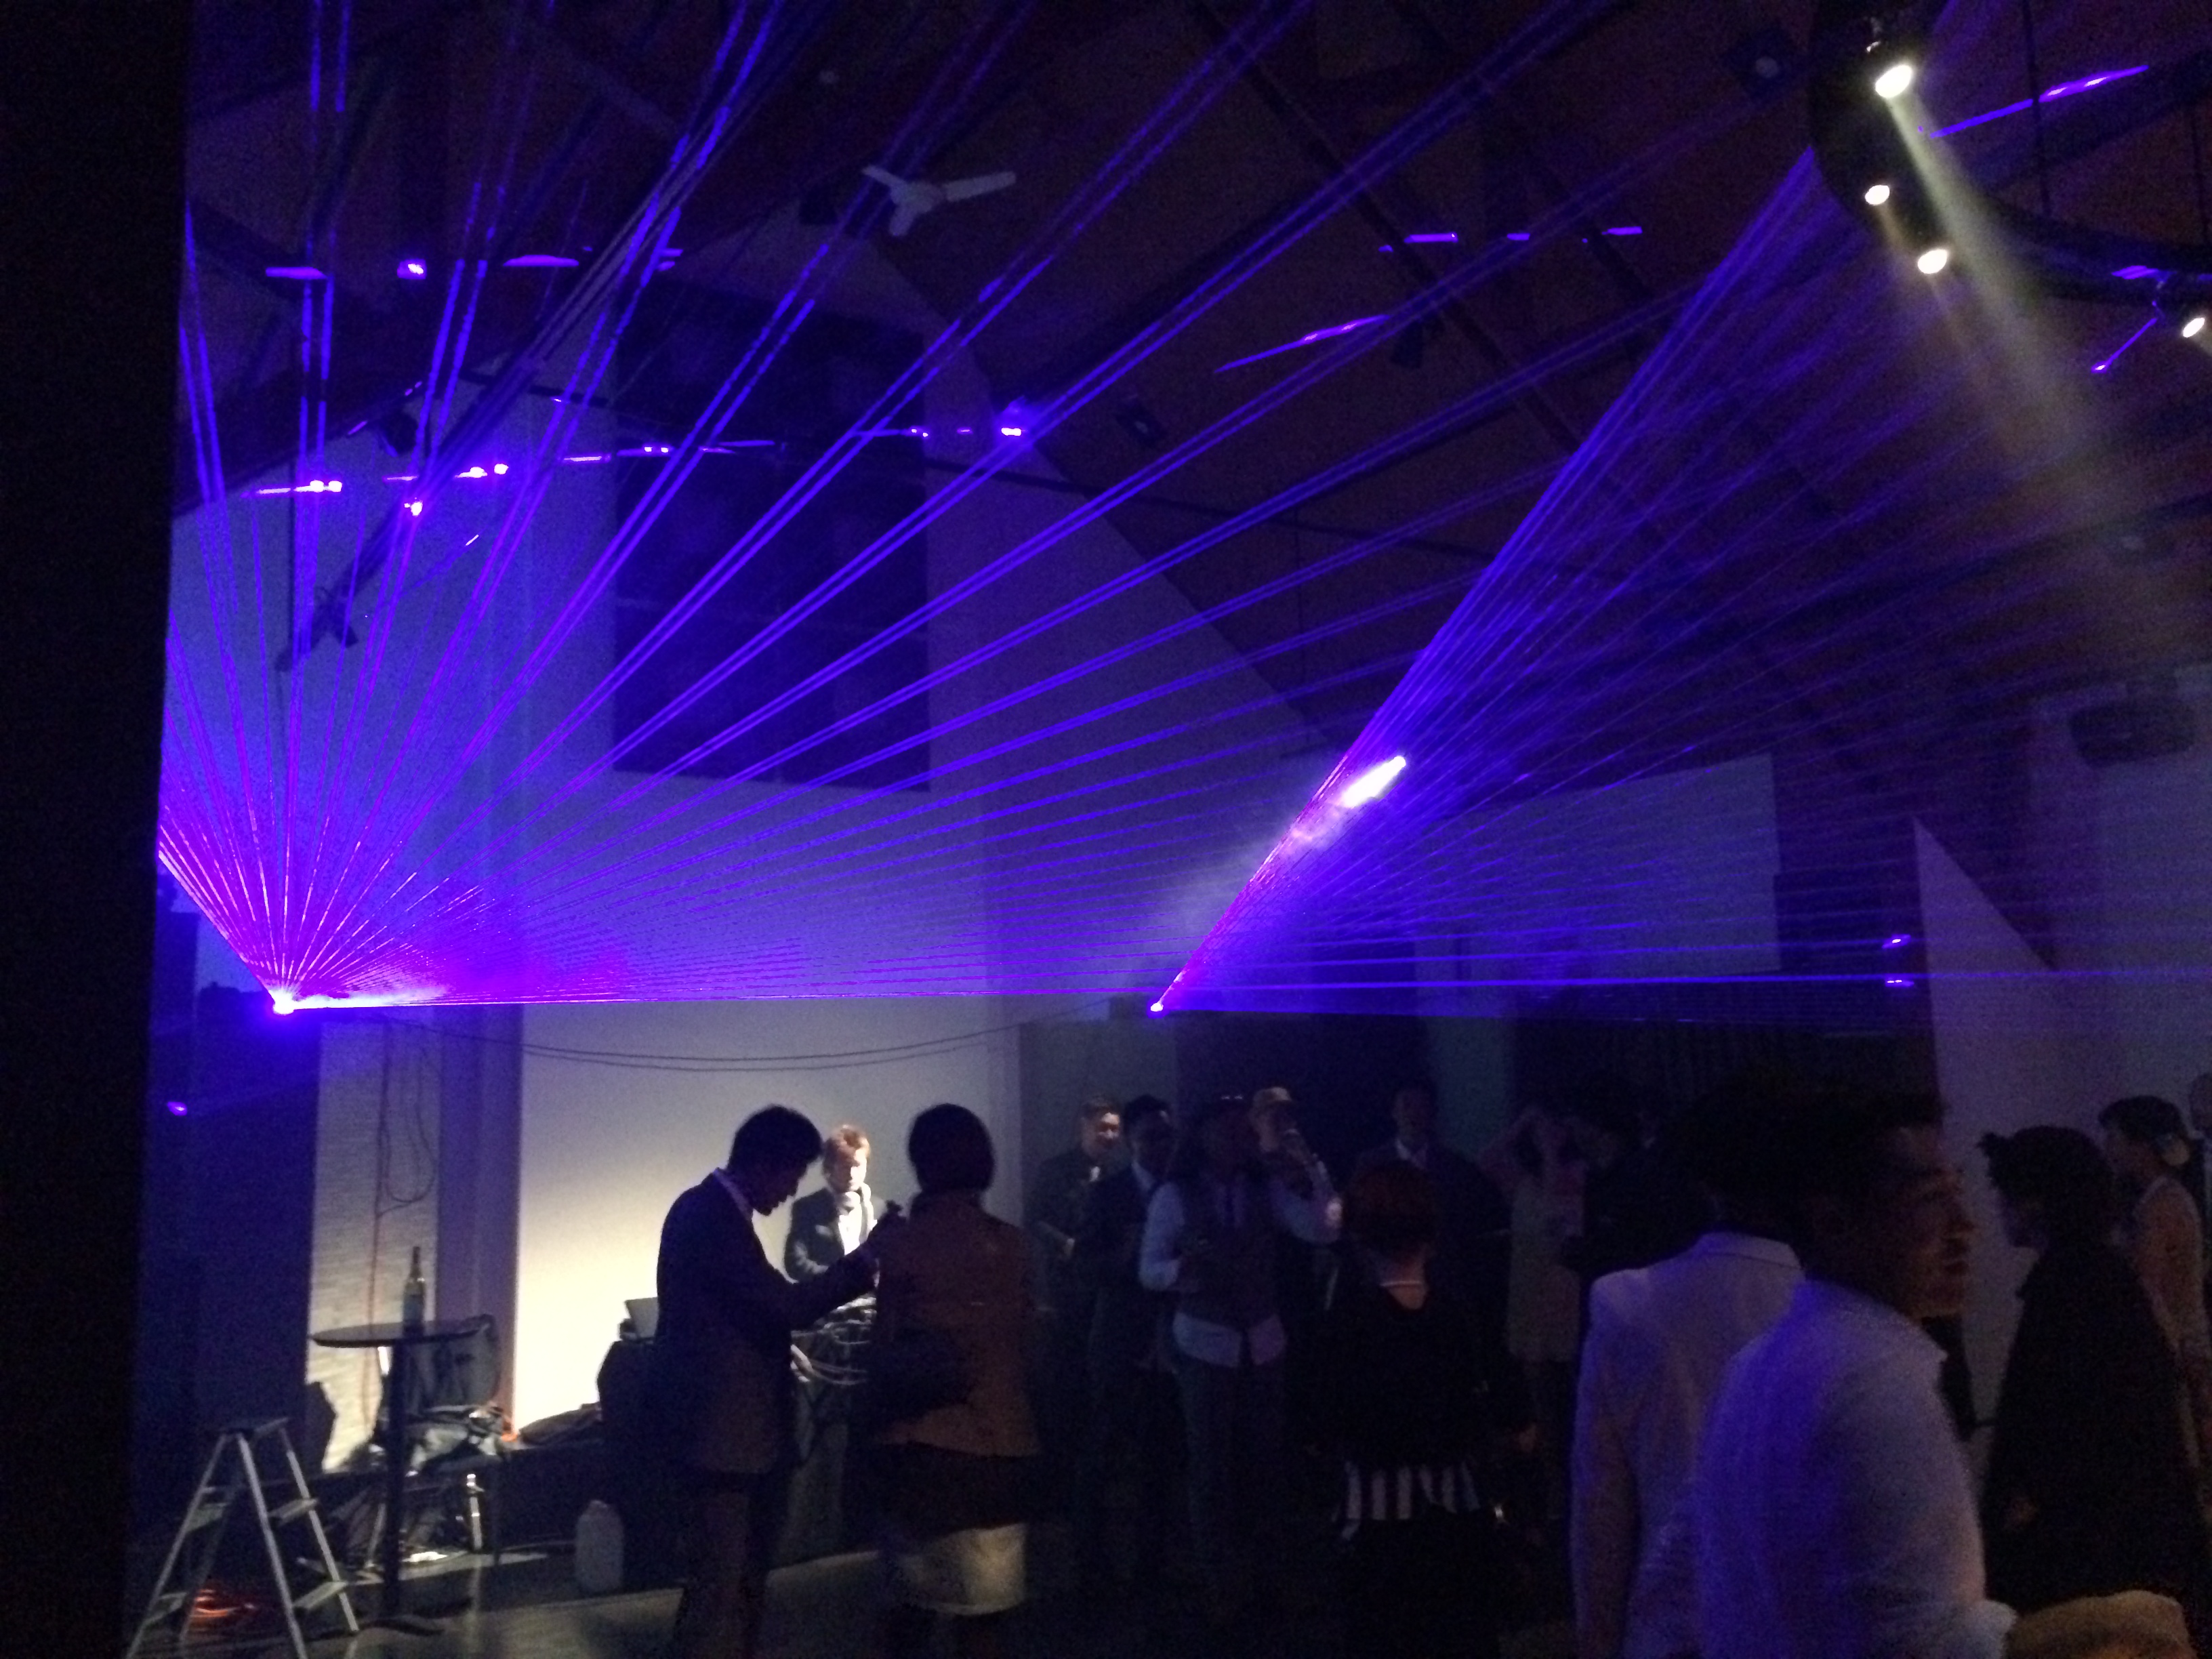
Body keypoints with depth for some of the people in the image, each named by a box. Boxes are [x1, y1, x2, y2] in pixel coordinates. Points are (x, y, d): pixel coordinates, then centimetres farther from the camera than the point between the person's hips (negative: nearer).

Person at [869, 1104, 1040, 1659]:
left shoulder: (905, 1243, -9)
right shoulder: (1012, 1244, 0)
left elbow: (887, 1345, -6)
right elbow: (1026, 1342, 6)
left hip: (924, 1441, -2)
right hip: (1002, 1441, 2)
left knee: (913, 1595, 15)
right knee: (984, 1604, 10)